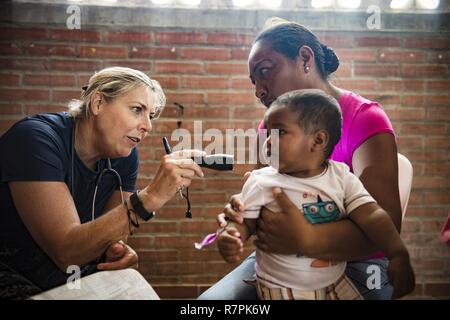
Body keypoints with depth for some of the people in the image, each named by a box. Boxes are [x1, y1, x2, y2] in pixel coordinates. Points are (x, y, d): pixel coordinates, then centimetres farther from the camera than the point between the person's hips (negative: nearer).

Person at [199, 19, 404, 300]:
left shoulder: (364, 119, -14)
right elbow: (265, 203, 3)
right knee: (209, 300, -12)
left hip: (353, 263, -4)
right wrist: (239, 215, -21)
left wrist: (306, 241, -43)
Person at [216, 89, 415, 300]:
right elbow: (244, 222, -6)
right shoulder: (261, 182, -11)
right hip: (281, 288, -2)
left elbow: (371, 215, -13)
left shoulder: (342, 177, -6)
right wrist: (231, 236, -28)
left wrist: (398, 254, -26)